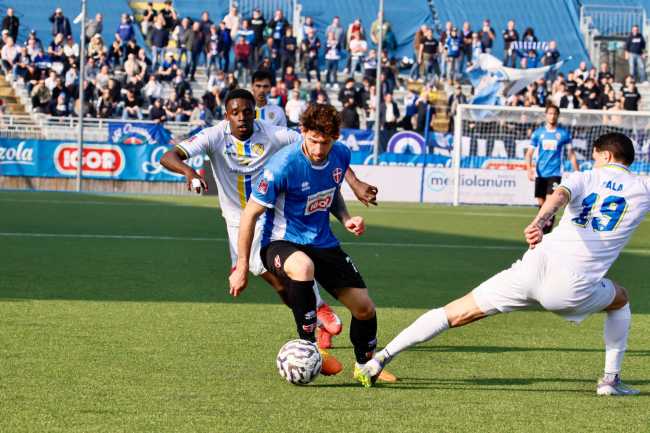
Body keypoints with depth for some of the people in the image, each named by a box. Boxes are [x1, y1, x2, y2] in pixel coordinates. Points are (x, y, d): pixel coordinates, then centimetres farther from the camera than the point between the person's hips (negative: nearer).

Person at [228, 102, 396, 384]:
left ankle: (365, 367, 32)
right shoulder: (283, 165, -24)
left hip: (323, 242, 6)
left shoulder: (341, 155, -6)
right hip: (280, 243, -6)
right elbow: (250, 214, -16)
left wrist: (345, 218, -2)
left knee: (364, 308, 3)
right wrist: (242, 268, -14)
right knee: (302, 266, -42)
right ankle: (309, 347, -26)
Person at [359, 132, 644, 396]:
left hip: (535, 266, 1)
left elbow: (560, 195, -12)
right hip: (572, 289, -1)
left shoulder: (585, 179, 12)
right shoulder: (642, 190, 12)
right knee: (620, 301, 33)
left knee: (455, 313, 9)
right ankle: (611, 379, 26)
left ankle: (382, 357, 4)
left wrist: (539, 222, -30)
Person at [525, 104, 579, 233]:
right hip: (540, 174, 3)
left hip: (555, 174, -3)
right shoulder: (538, 133, 5)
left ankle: (546, 233, -16)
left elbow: (571, 154, 8)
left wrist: (577, 172, 4)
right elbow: (529, 153, 6)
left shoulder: (564, 134, 2)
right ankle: (542, 229, 21)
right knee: (541, 203, 7)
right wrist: (529, 169, -8)